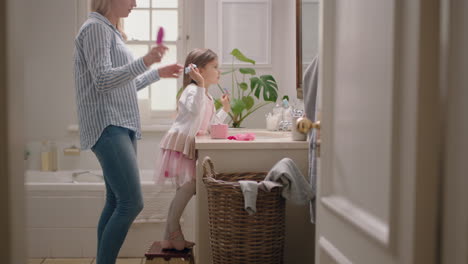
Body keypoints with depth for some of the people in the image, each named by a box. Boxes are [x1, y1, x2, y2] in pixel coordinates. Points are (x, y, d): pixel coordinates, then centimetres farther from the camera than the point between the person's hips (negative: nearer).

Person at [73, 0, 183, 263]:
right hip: (108, 127, -10)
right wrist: (145, 61, -22)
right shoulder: (95, 28, -7)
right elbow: (103, 81, -16)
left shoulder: (111, 30, 22)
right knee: (132, 203, -15)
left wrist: (158, 73, 27)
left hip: (122, 127, 10)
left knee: (117, 203, 6)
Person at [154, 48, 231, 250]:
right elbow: (195, 111, -33)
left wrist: (224, 110, 19)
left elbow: (208, 126, 22)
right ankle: (173, 229, -14)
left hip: (189, 149, 10)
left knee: (184, 190, 9)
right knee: (189, 185, -23)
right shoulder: (192, 90, -12)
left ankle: (169, 237, 15)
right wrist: (200, 85, -36)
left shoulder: (208, 97, 19)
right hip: (179, 144, -10)